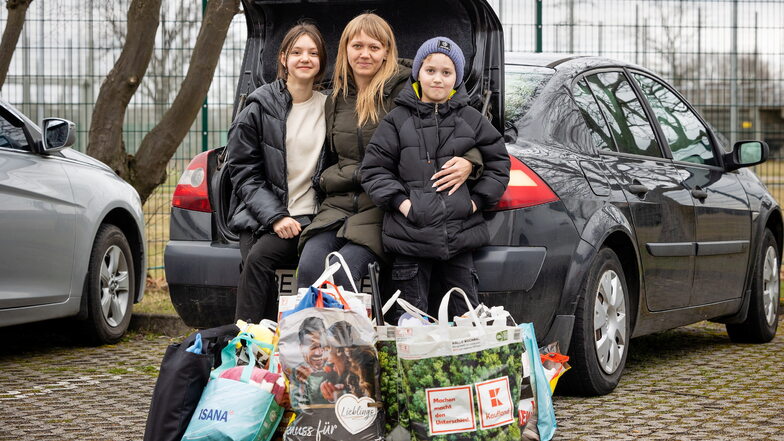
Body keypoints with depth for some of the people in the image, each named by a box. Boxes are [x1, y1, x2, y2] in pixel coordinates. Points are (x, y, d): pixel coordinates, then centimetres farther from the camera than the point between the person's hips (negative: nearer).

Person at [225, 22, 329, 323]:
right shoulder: (259, 109, 6)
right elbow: (243, 171, 3)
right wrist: (275, 216, -10)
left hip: (310, 219, 0)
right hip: (262, 218, 0)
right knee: (255, 259, -31)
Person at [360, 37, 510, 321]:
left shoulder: (471, 119, 10)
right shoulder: (398, 120, 5)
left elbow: (498, 162, 16)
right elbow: (374, 169, 4)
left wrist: (478, 200, 4)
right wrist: (399, 201, -8)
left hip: (459, 236, 2)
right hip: (410, 236, -1)